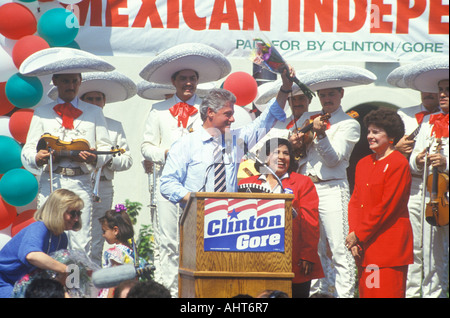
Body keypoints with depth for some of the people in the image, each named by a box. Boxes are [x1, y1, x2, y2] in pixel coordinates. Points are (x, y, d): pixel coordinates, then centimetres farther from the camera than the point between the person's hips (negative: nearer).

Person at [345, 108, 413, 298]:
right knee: (366, 292, 7)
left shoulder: (398, 164, -8)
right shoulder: (363, 164, 16)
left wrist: (358, 234, -10)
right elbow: (355, 201, 13)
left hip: (390, 246, -7)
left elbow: (387, 206, -13)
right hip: (365, 248, 7)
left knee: (387, 293, -9)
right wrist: (353, 236, -2)